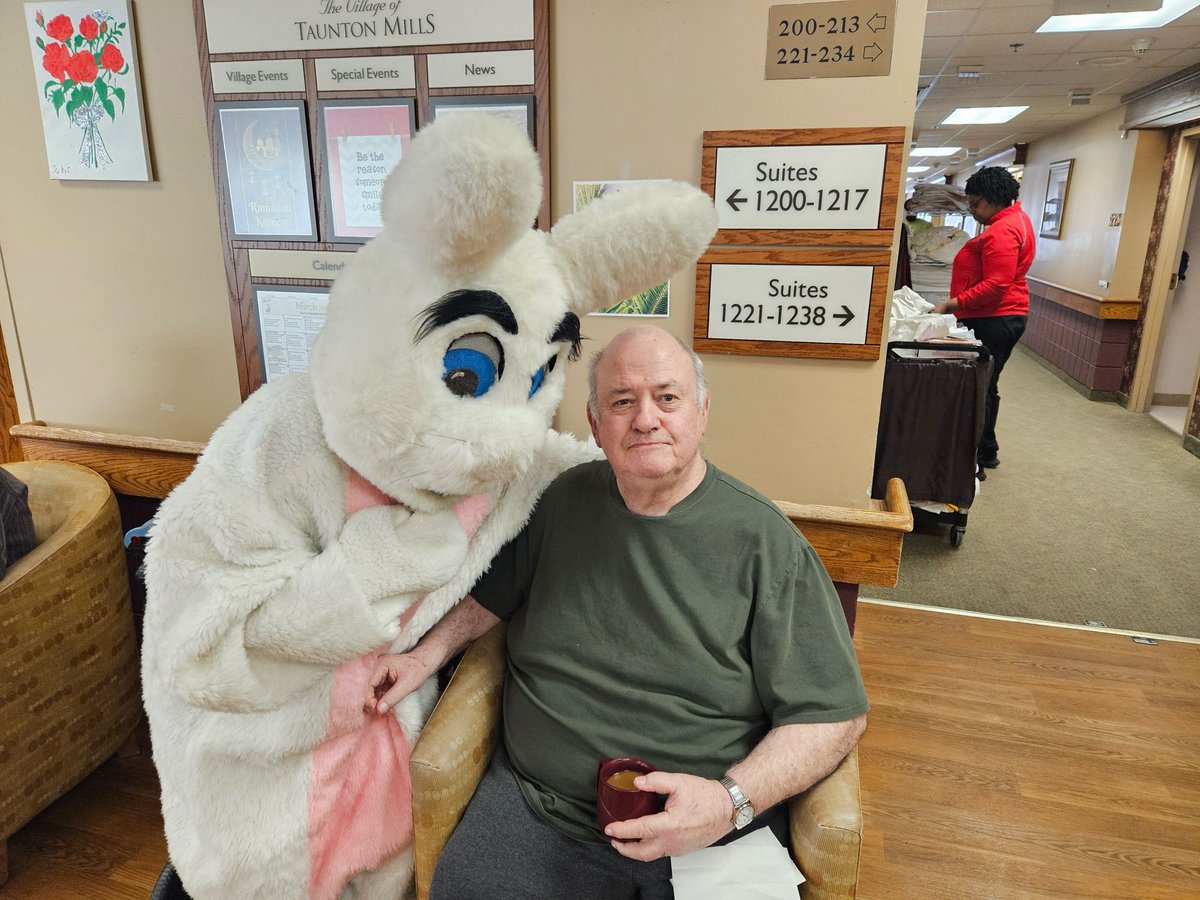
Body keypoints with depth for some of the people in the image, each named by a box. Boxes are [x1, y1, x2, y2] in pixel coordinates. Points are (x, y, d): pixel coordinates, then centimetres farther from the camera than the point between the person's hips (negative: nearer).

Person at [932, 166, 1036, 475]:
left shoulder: (1001, 231, -18)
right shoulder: (1017, 217, 17)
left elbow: (995, 285, -26)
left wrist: (950, 305, -26)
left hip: (994, 320, -11)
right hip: (1005, 318, 11)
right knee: (986, 387, 18)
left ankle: (974, 462, -2)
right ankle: (987, 451, 29)